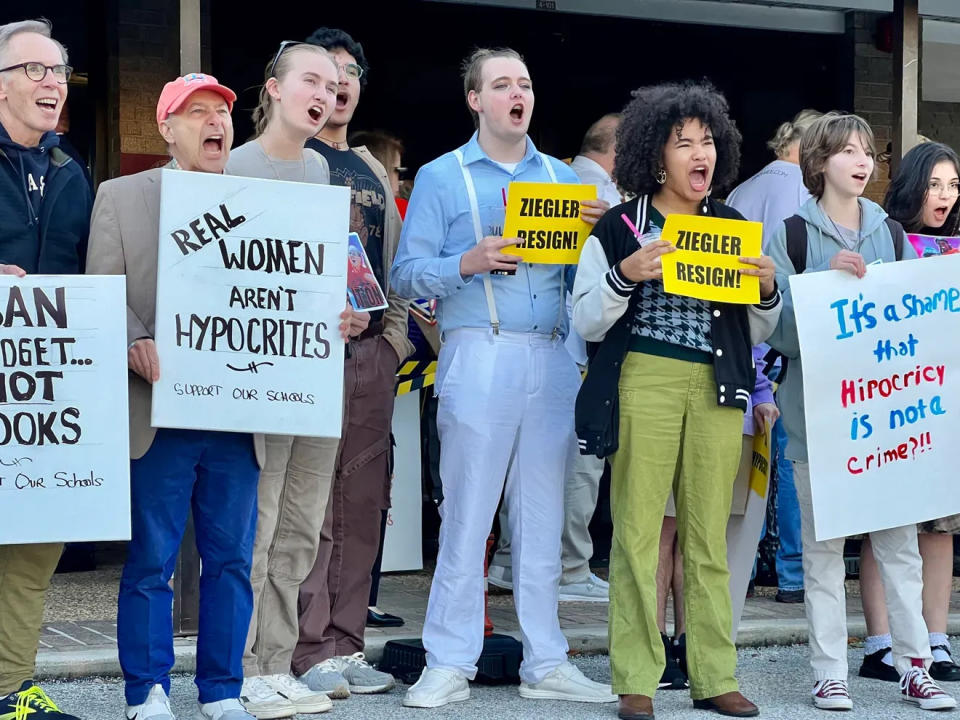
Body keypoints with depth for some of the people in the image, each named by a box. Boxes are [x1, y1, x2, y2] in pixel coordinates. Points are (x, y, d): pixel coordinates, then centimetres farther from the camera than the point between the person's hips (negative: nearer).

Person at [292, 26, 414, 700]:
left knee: (363, 504, 6)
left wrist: (395, 335, 12)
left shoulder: (374, 172, 21)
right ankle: (310, 651, -3)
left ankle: (346, 646, 13)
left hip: (373, 350, 7)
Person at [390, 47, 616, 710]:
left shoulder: (562, 177, 17)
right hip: (480, 357, -4)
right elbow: (409, 274, -1)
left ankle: (546, 663, 11)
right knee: (467, 515, -5)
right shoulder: (442, 177, 6)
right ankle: (450, 665, 1)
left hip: (552, 362, 4)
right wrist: (470, 263, -17)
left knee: (543, 517, 6)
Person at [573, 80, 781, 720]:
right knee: (638, 534, -5)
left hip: (717, 391, 3)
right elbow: (587, 323, 2)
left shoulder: (733, 228, 14)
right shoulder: (619, 228, 4)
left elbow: (757, 333, 19)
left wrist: (768, 290, -2)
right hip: (643, 384, -3)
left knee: (709, 538, 5)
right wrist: (625, 274, -14)